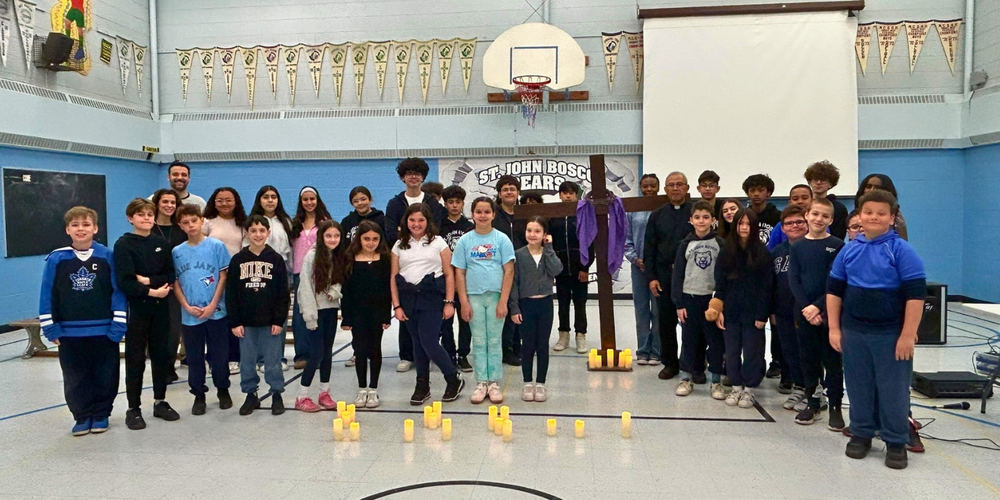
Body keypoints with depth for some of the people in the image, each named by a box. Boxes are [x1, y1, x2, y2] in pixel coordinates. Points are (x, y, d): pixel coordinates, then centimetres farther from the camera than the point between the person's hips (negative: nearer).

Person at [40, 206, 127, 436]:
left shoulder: (107, 256, -6)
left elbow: (118, 291, -4)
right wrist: (50, 328, -2)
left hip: (104, 331, -1)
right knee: (75, 378, 11)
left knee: (105, 376, 10)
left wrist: (118, 324, -8)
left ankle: (101, 414, 26)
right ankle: (82, 416, 26)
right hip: (69, 333, 1)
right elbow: (47, 295, 0)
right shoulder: (56, 259, -4)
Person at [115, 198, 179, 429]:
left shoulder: (161, 243, 7)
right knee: (135, 359, 3)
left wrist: (148, 280, -14)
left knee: (161, 356, 10)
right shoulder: (123, 245, -5)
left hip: (160, 308, 4)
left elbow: (170, 276, 0)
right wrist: (151, 291, -19)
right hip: (136, 308, -4)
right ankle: (133, 408, 12)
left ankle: (160, 402, 23)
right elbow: (124, 282, -14)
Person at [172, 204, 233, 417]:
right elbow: (175, 283, 5)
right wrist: (187, 307, -8)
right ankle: (198, 395, 22)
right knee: (194, 358, 10)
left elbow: (223, 277, -3)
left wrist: (212, 305, -10)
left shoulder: (217, 246, -4)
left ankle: (223, 390, 24)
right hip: (189, 315, 2)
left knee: (219, 355, 7)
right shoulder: (177, 252, 4)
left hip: (216, 312, -2)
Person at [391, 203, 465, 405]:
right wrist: (397, 305, 2)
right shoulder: (399, 246, 10)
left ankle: (454, 379, 11)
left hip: (432, 297, -3)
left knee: (429, 342, -10)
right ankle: (422, 386, 21)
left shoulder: (438, 243, 3)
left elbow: (448, 274, 1)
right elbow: (394, 277, 9)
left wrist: (449, 302, -5)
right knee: (417, 343, 8)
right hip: (408, 297, 4)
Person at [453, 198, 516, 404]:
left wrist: (503, 301, -9)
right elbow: (459, 273, 4)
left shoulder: (502, 239, -1)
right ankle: (481, 383, 16)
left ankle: (494, 383, 14)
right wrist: (463, 302, -2)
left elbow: (509, 271, -4)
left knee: (495, 341, 5)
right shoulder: (465, 241, 4)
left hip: (496, 296, -1)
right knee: (479, 342, 7)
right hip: (473, 296, 1)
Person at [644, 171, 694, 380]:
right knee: (666, 322, 7)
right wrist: (651, 277, 0)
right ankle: (670, 363, 19)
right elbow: (650, 248, 8)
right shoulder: (657, 215, 10)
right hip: (664, 277, 3)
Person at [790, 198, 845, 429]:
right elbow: (793, 280, 0)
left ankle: (835, 406, 13)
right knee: (808, 359, 10)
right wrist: (806, 308, -11)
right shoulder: (797, 247, 5)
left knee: (832, 361, 3)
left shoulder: (837, 246, -2)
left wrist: (818, 306, -16)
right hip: (803, 312, 3)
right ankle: (812, 403, 22)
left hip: (829, 312, -2)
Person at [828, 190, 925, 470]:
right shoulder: (849, 251, 3)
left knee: (893, 388, 5)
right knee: (858, 385, 13)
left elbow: (916, 294, -12)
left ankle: (896, 442, 20)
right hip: (854, 332, 4)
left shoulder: (901, 250, -9)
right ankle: (861, 434, 28)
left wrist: (908, 335, -14)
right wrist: (834, 328, 3)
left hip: (891, 333, -3)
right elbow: (834, 290, 8)